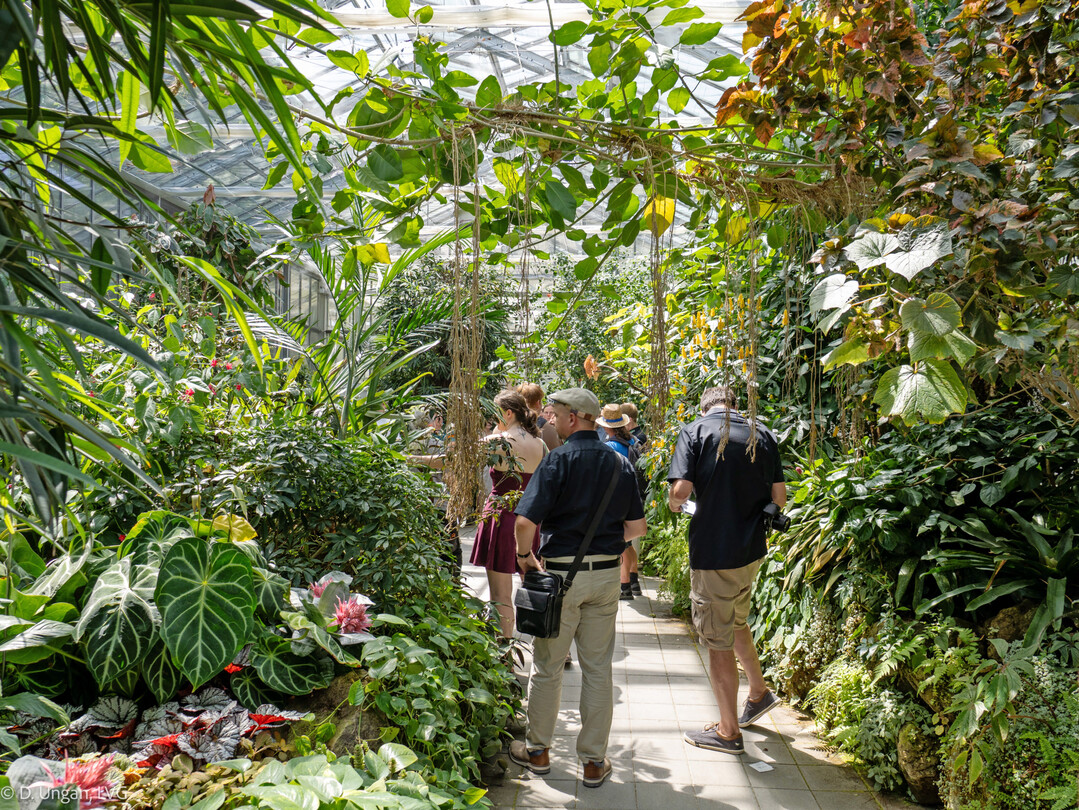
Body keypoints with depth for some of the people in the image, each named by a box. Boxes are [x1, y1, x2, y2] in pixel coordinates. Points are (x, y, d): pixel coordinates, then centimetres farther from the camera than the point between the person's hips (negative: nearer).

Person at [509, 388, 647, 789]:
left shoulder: (558, 459, -12)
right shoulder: (620, 463, 4)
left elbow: (526, 520, -21)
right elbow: (637, 526, 6)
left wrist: (524, 554, -3)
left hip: (561, 572, -4)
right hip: (606, 574, 4)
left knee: (547, 666, 12)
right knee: (598, 668, 12)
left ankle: (537, 751, 27)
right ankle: (594, 762, 20)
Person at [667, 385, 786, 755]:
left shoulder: (694, 431, -8)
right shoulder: (762, 434, 5)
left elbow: (681, 490, -19)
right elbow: (779, 497, 5)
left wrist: (674, 505, 3)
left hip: (714, 551, -6)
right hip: (752, 548, 6)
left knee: (718, 641, 6)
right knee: (735, 623, 29)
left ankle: (728, 731, 18)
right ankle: (759, 693, 42)